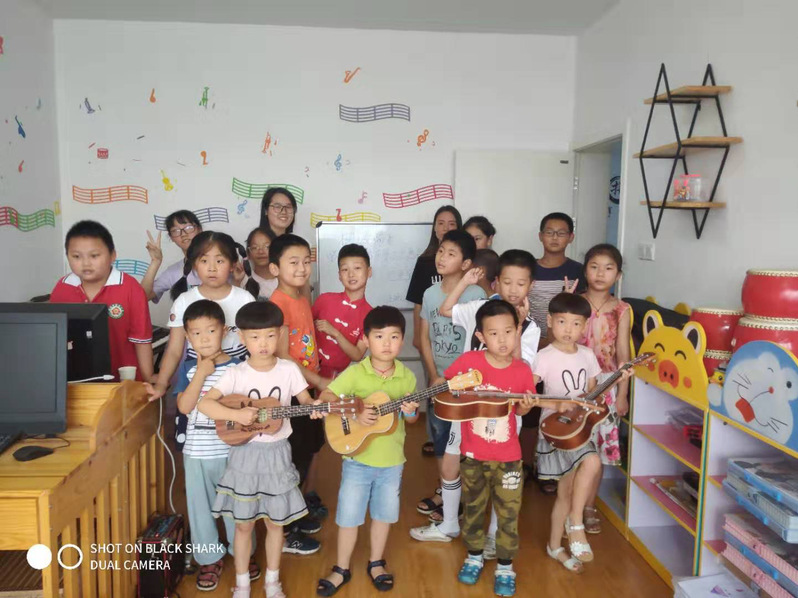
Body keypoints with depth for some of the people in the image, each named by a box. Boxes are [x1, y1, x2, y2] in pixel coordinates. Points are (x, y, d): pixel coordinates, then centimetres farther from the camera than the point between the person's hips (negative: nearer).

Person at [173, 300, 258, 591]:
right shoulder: (188, 368, -1)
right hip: (197, 451, 2)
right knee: (200, 506, 12)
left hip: (231, 450, -2)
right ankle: (210, 559, 30)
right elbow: (184, 406, -13)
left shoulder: (236, 367, -7)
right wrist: (201, 373, -18)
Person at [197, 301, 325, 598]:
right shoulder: (236, 374, -10)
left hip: (276, 453, 1)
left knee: (275, 521, 14)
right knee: (244, 523, 12)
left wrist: (314, 406, -22)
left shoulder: (289, 369, -7)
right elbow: (205, 403, -15)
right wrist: (236, 414, -28)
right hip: (246, 454, -1)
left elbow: (305, 399, 0)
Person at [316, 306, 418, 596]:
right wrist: (355, 414, -28)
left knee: (383, 514, 17)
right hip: (358, 458, -2)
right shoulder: (355, 373, -13)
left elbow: (411, 419, 6)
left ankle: (376, 563, 38)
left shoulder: (407, 376, -4)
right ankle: (341, 569, 29)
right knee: (349, 515, 9)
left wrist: (410, 412, -18)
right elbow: (325, 396, -17)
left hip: (391, 460, 2)